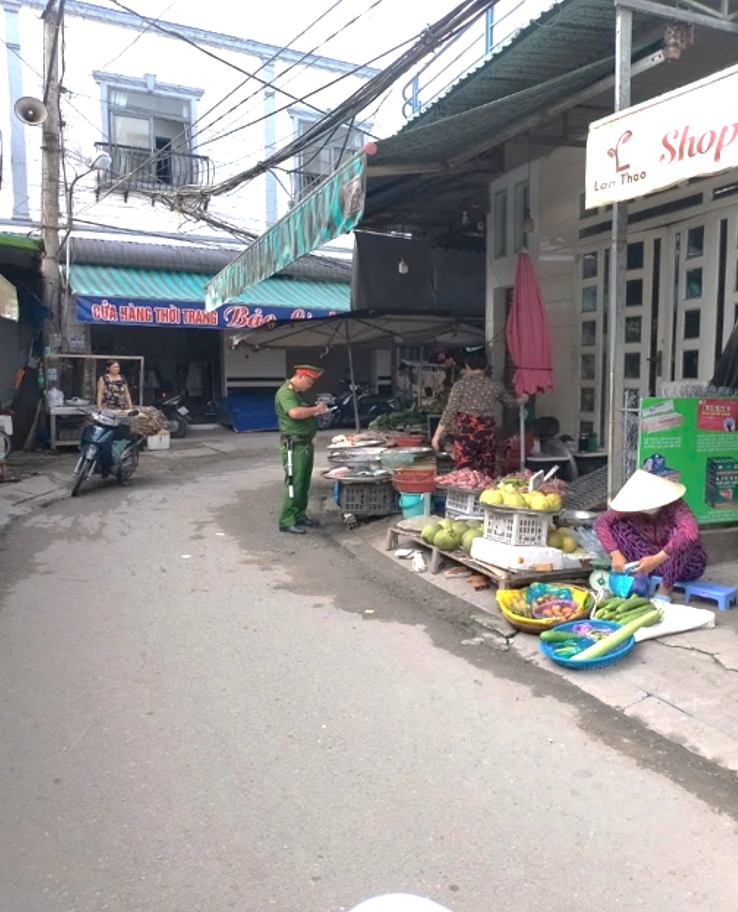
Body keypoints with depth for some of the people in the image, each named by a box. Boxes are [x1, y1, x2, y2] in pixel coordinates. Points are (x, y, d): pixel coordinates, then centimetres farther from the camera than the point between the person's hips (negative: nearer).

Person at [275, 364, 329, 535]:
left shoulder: (298, 393, 18)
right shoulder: (285, 393, -14)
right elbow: (295, 413, -31)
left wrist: (316, 411, 7)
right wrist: (316, 409, -19)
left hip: (306, 444, 10)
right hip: (294, 445, -10)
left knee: (303, 484, 14)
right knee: (293, 484, -8)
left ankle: (299, 516, 24)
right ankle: (287, 522, -2)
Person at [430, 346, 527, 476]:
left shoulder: (460, 385, -1)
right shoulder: (494, 386, 9)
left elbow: (449, 412, -6)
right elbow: (511, 402, 27)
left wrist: (437, 435, -1)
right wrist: (522, 399, 50)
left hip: (466, 431, -3)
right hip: (488, 432, 3)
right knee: (487, 474, 8)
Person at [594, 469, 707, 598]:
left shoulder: (674, 507, -29)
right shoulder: (634, 508, -15)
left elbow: (691, 534, -48)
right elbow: (601, 522, -16)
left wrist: (656, 560, -51)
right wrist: (615, 554, -29)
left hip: (688, 566, -4)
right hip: (654, 561, 4)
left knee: (680, 535, -37)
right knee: (618, 525, -13)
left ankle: (666, 588, -21)